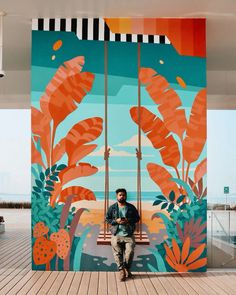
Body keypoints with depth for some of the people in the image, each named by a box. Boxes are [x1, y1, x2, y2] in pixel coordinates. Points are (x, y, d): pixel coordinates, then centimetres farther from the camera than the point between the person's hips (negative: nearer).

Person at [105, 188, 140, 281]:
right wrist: (116, 221, -11)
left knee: (130, 252, -10)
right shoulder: (112, 208, 4)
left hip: (129, 234, 0)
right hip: (116, 234, 0)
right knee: (118, 253, -4)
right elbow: (107, 219, 7)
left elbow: (137, 218, 8)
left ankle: (127, 268, 11)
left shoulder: (131, 207, 5)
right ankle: (121, 270, 7)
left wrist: (128, 220, -10)